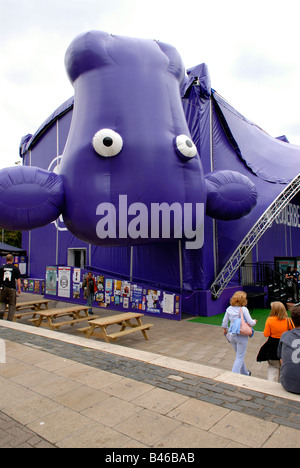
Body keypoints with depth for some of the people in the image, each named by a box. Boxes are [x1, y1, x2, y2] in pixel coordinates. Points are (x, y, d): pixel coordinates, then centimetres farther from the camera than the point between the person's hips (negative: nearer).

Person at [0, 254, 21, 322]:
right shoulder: (15, 268, -5)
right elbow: (18, 279, -4)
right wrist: (19, 289, 3)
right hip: (12, 288, -2)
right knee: (12, 305, 7)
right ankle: (9, 320, 7)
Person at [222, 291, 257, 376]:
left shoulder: (229, 309, 0)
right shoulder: (243, 309, -16)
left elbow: (224, 322, 6)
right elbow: (250, 323, -14)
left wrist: (225, 330, 25)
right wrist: (255, 321, 8)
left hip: (232, 335, 6)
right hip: (241, 336, -6)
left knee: (238, 355, 22)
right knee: (240, 357, 4)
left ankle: (244, 373, 40)